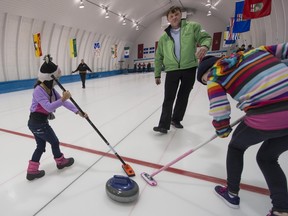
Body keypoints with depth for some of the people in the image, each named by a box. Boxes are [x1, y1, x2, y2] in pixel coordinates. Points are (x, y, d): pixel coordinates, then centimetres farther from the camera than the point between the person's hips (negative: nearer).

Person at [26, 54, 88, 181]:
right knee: (54, 142, 11)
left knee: (41, 146, 17)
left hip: (37, 123, 8)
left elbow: (63, 102, -1)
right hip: (38, 123, -8)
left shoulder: (50, 89, 2)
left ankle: (32, 171, 28)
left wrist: (78, 112, -6)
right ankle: (61, 161, 34)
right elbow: (49, 107, -32)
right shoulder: (38, 90, -24)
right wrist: (62, 99, -43)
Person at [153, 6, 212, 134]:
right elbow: (158, 57, 12)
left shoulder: (192, 27, 4)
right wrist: (157, 74, 10)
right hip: (172, 70, 0)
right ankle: (164, 125, 2)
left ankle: (176, 119, 28)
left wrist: (204, 46, -26)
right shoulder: (164, 37, 8)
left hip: (189, 69, 0)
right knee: (168, 99, -4)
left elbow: (206, 37, -1)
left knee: (183, 97, 10)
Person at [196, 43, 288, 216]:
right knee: (266, 158, 28)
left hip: (266, 119, -6)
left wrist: (223, 131, 17)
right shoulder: (254, 52, 20)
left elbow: (220, 114, -3)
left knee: (236, 146, 26)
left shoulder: (214, 77, 3)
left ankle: (232, 193, 41)